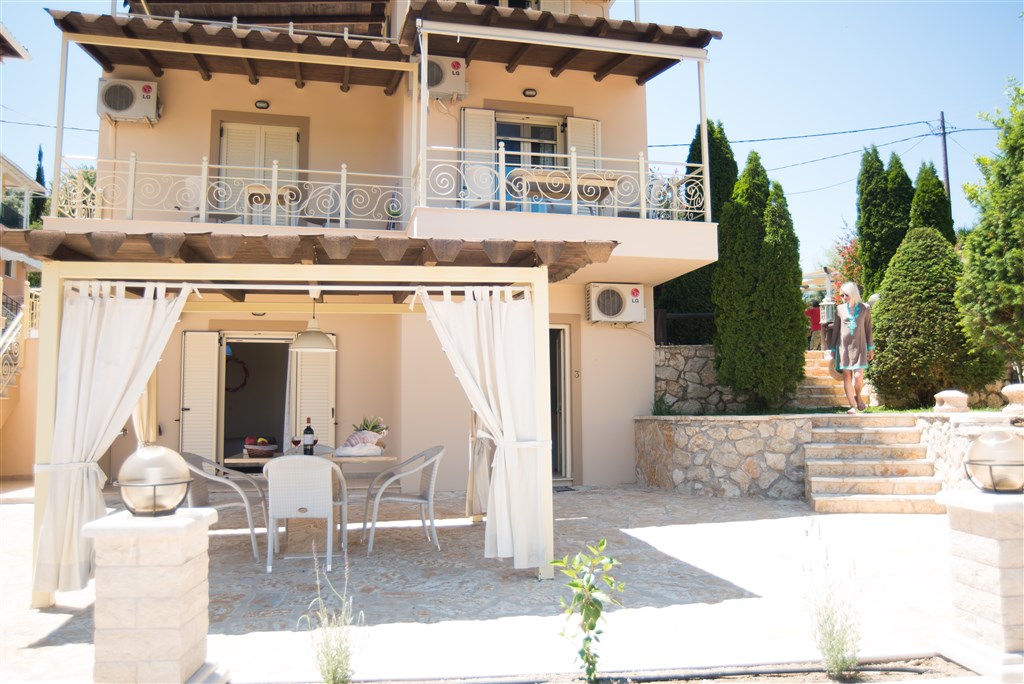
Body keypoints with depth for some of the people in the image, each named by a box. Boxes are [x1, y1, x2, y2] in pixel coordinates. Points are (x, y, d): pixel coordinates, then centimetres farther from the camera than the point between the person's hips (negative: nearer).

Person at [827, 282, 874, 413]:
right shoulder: (840, 309, 5)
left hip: (859, 346, -1)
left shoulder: (865, 308, 3)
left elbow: (868, 328, 8)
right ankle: (853, 405, 7)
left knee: (858, 376, -11)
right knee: (846, 376, 0)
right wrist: (833, 349, 9)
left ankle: (858, 397, 19)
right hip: (843, 346, 1)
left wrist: (870, 348, 8)